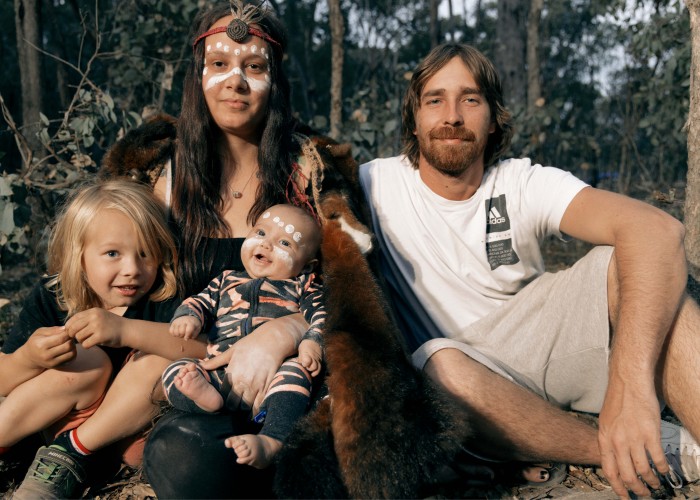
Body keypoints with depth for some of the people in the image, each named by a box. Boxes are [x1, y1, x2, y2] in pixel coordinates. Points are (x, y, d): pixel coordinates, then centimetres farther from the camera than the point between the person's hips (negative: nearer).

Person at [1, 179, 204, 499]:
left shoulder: (161, 301, -15)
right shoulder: (50, 299, -9)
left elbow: (204, 352, -35)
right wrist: (28, 359, -32)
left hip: (126, 428, 0)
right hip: (62, 422, 1)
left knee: (155, 359, -25)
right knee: (88, 360, -27)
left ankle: (69, 453, -18)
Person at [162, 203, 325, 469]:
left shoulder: (303, 287, 20)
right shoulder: (227, 281, 29)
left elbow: (320, 316, 7)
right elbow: (201, 301, 26)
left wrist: (313, 343, -15)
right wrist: (188, 316, 1)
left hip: (273, 371, -3)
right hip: (220, 373, 3)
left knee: (295, 373, -35)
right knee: (174, 371, -18)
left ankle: (271, 440, -52)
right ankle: (205, 397, -49)